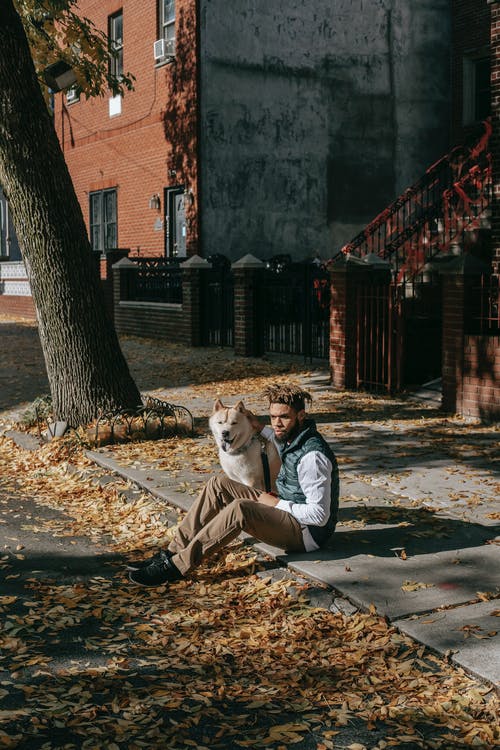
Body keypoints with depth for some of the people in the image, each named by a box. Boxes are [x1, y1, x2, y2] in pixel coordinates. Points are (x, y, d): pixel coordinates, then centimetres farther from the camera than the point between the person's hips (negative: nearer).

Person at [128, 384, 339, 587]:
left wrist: (278, 504, -17)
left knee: (240, 509, -34)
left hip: (306, 532, -10)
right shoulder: (292, 437, 6)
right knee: (219, 484, -3)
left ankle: (175, 567, -28)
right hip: (285, 510, 10)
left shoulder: (311, 455, -24)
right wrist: (260, 429, 26)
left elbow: (319, 515, -25)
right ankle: (174, 552, -8)